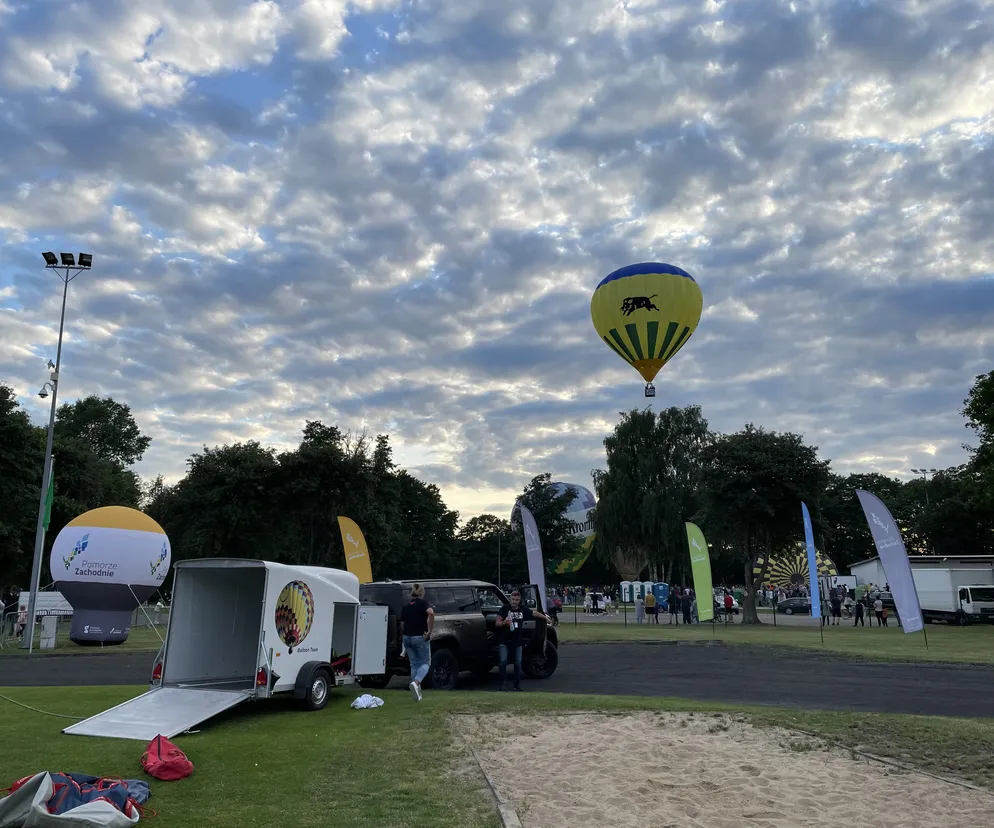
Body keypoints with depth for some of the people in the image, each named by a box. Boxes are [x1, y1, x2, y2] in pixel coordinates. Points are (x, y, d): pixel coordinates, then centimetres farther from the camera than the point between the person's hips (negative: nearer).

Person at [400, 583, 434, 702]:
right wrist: (429, 631, -19)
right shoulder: (423, 603, -5)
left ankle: (417, 692, 15)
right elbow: (431, 613, -25)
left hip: (407, 638, 5)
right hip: (420, 637, -5)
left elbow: (402, 624, 12)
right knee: (426, 662, 7)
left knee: (414, 664, 15)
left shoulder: (405, 606, 11)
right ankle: (415, 682, -18)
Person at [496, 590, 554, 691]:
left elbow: (534, 613, 22)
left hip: (517, 641, 4)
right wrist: (504, 622, -28)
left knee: (518, 662, 6)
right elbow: (497, 623, -7)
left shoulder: (523, 609, 5)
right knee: (503, 661, -11)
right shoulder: (505, 608, -6)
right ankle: (503, 683, 2)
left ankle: (517, 684, 16)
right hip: (504, 640, -4)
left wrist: (546, 618, 30)